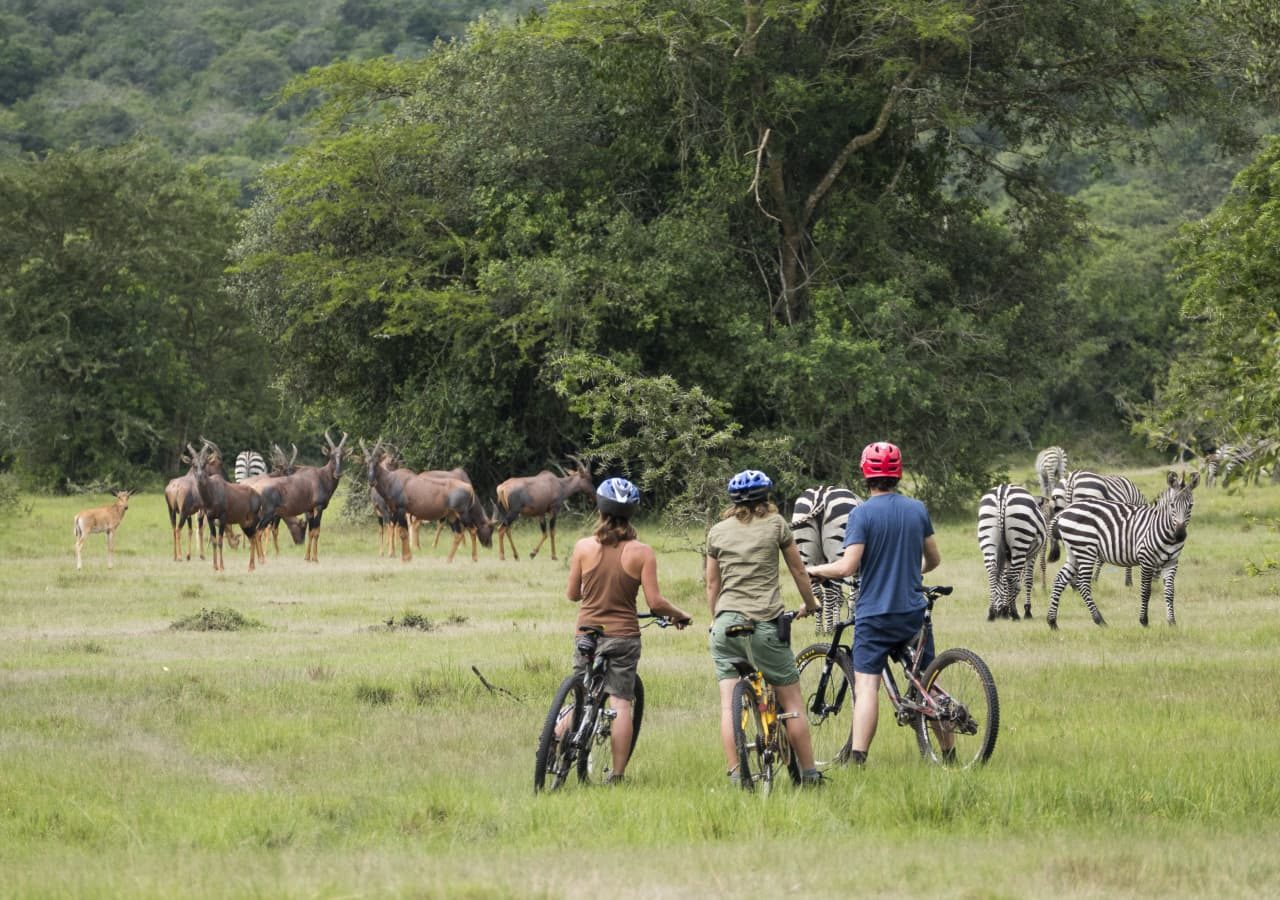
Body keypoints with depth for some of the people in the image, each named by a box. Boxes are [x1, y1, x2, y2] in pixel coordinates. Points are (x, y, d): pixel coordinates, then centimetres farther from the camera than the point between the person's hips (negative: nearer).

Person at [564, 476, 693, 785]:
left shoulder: (584, 547, -3)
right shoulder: (642, 553, -7)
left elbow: (571, 594, 5)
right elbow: (655, 603, -9)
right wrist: (680, 615, 9)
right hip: (624, 636, -2)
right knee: (621, 703, 0)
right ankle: (617, 774, -3)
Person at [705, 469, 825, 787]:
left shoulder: (717, 531, 10)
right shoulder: (776, 524, 4)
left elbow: (712, 584, 15)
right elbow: (798, 570, 12)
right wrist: (810, 605, 28)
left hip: (726, 621, 2)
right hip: (765, 623, -2)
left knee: (729, 704, 0)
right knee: (792, 702, 6)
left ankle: (735, 774, -7)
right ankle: (809, 773, 8)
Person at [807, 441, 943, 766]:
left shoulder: (862, 514, -11)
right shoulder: (917, 509, 4)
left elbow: (847, 566, -18)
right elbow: (934, 559, 16)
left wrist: (815, 570, 0)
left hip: (874, 614, -4)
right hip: (914, 612, 4)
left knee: (867, 685, -8)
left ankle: (858, 758, -19)